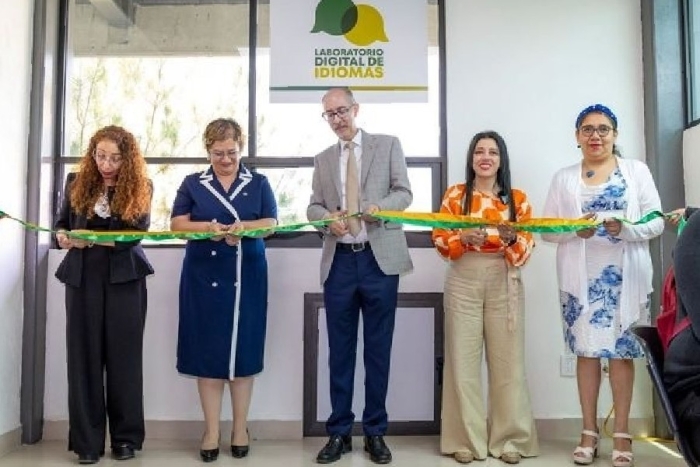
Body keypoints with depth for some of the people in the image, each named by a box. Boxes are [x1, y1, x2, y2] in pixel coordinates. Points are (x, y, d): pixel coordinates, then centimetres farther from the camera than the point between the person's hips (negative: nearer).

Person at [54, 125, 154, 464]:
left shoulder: (140, 188, -1)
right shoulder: (76, 183, 7)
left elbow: (137, 232, -11)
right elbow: (61, 223, 12)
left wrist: (93, 239, -24)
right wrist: (63, 236, -12)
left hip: (124, 278, -2)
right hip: (82, 277, 2)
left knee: (124, 355, 2)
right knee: (84, 355, 2)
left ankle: (126, 437, 13)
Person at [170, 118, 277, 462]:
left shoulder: (259, 183, 9)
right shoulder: (192, 184, 9)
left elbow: (271, 223, 0)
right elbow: (177, 224, 3)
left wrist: (243, 228, -20)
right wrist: (207, 228, -17)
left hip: (247, 276, 0)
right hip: (203, 276, 0)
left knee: (243, 349, 4)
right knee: (207, 351, 2)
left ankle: (240, 428, 16)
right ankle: (211, 431, 12)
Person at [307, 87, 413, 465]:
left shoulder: (388, 145, 7)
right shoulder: (323, 159, 15)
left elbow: (404, 192, 2)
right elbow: (313, 206, 12)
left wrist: (379, 206, -19)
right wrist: (328, 216, -11)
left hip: (380, 258, -2)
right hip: (339, 261, 3)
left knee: (378, 349, 5)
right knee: (340, 350, 7)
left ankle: (375, 433, 18)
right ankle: (339, 432, 18)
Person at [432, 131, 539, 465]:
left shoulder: (518, 199, 7)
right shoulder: (455, 195, 5)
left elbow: (527, 248, 3)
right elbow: (440, 241, 2)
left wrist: (511, 238, -18)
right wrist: (463, 238, -17)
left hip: (504, 283, 1)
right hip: (463, 282, 0)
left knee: (507, 360, 1)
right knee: (463, 359, 0)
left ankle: (509, 438, 13)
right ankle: (466, 439, 11)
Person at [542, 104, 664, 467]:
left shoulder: (636, 170, 6)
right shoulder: (563, 178, 10)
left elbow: (656, 222, 0)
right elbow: (547, 230, 4)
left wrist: (625, 229, -18)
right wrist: (574, 230, -15)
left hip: (625, 274, -1)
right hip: (580, 276, 1)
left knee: (621, 350, 2)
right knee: (586, 349, 5)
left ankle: (621, 434, 12)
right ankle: (589, 432, 15)